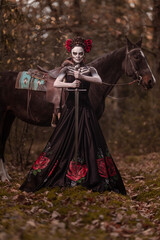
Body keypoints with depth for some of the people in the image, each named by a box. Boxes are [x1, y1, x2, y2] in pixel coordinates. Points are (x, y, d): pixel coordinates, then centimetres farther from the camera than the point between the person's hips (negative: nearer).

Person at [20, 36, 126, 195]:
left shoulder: (89, 70, 6)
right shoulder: (66, 69, 6)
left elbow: (99, 81, -15)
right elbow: (56, 83, -11)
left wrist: (81, 76, -27)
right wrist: (71, 84, -28)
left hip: (85, 108, 0)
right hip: (70, 107, 0)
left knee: (88, 140, -4)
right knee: (64, 140, -2)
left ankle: (92, 178, 1)